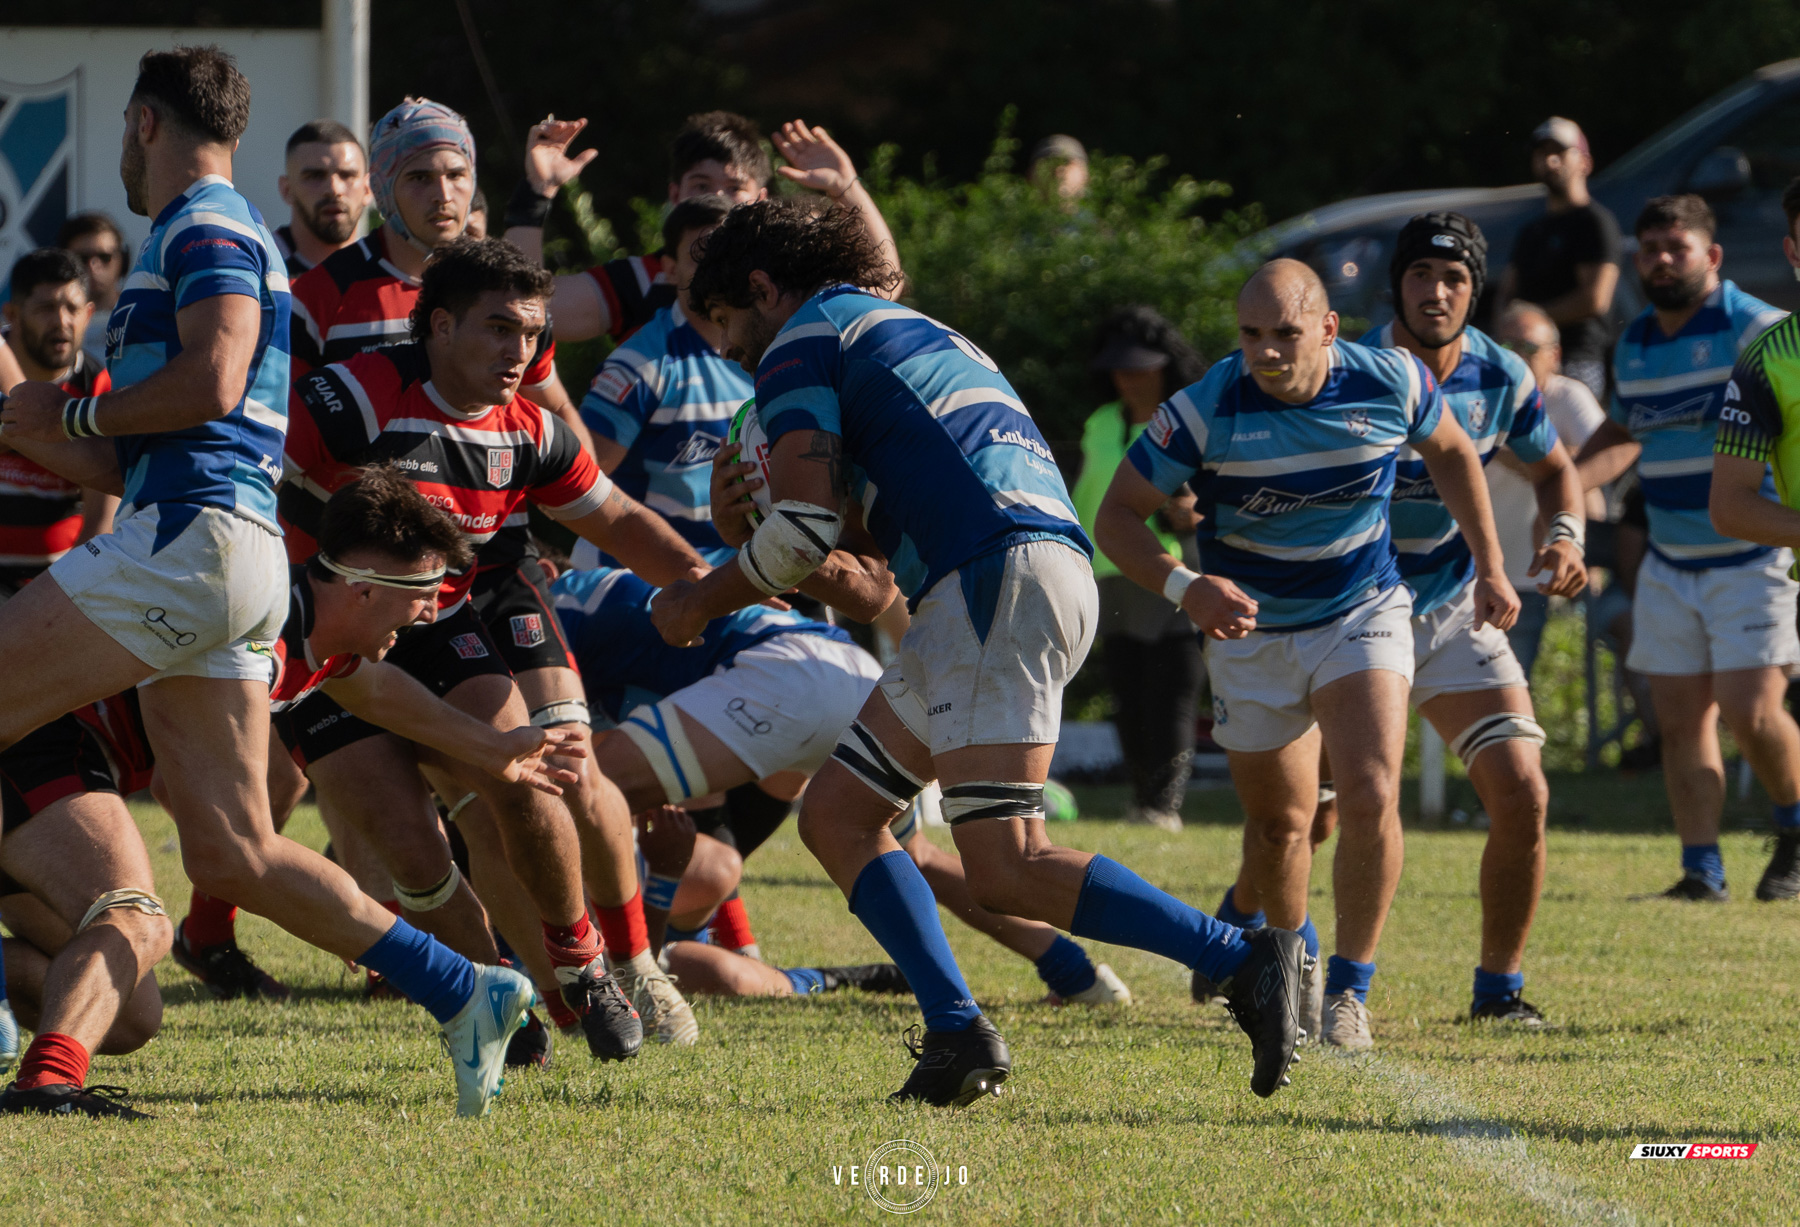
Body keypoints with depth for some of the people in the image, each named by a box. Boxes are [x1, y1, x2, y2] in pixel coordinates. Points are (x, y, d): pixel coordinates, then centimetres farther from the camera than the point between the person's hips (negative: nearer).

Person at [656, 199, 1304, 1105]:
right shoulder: (907, 332, 32)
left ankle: (1245, 961, -21)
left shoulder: (802, 341, 4)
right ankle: (958, 1033, 0)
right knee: (837, 816, 11)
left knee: (1007, 871, -16)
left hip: (997, 580, -10)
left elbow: (807, 526, -5)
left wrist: (704, 600, 10)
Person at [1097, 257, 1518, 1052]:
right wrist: (1184, 587, -34)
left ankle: (1348, 990, -7)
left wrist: (1490, 568, 6)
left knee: (1370, 798, -20)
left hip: (1364, 616, 0)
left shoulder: (1391, 383, -16)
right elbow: (1117, 516, -17)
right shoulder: (1206, 409, -22)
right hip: (1251, 629, 0)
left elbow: (1451, 452, 7)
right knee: (1279, 822, 10)